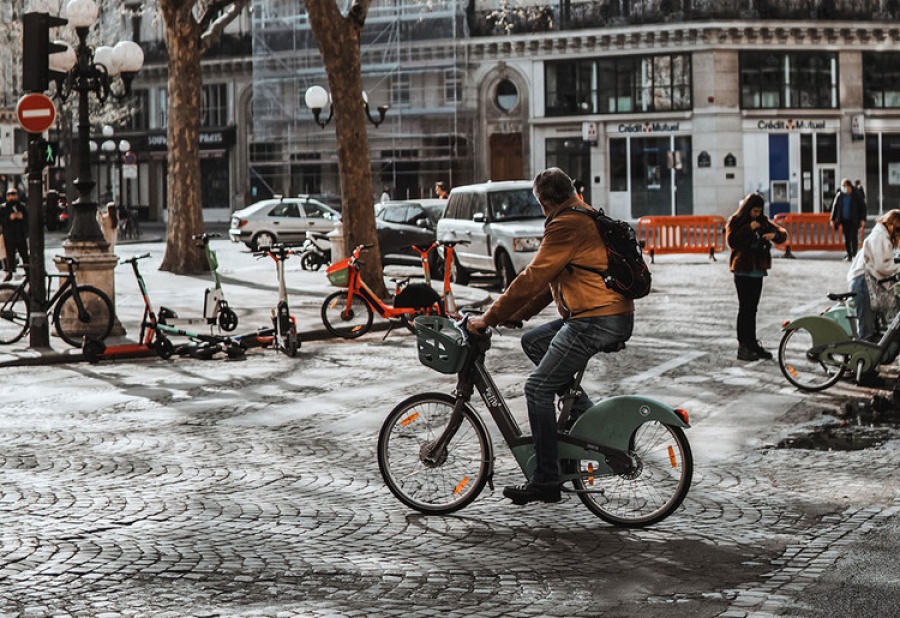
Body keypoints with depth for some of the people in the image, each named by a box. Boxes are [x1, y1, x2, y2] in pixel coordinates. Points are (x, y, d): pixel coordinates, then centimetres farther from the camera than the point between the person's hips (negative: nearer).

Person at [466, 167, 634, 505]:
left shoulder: (567, 225, -12)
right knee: (533, 341, 20)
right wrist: (515, 315, 21)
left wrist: (490, 318, -8)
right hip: (613, 315, 10)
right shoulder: (585, 218, 20)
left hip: (597, 320, -10)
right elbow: (551, 281, 23)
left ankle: (546, 481, -3)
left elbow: (533, 278, -15)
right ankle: (586, 414, 14)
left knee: (538, 388, -6)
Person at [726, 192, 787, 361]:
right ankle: (743, 347, -6)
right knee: (745, 308, -7)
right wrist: (748, 229, -22)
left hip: (758, 270, 6)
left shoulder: (763, 222, 12)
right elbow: (731, 241, -16)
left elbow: (783, 233, 9)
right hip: (743, 271, -6)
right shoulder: (735, 221, -3)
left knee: (752, 309, 11)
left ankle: (752, 343, 17)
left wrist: (775, 234, -14)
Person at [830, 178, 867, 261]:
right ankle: (849, 255, 14)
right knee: (846, 238, 6)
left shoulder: (856, 196, -4)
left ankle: (854, 254, -5)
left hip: (854, 220, -3)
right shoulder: (839, 195, 2)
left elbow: (863, 207, 1)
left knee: (853, 237, -10)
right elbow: (834, 207, 10)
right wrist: (833, 219, 7)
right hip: (844, 220, 3)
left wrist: (862, 219, -6)